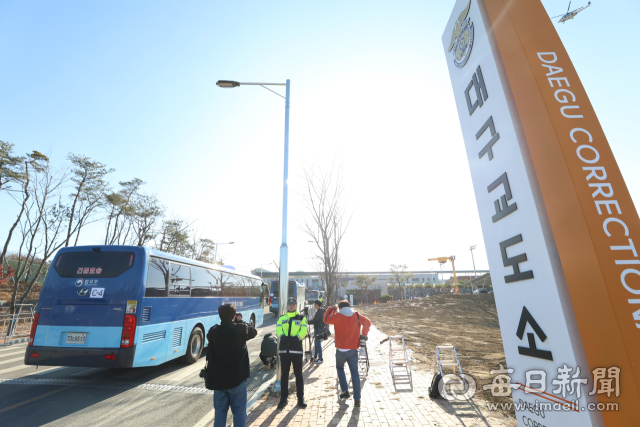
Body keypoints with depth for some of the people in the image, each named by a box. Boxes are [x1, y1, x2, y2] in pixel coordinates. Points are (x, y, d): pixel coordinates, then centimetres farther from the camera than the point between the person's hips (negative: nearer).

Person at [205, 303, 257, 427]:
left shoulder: (213, 331, -6)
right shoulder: (241, 329, -12)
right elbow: (254, 332, 8)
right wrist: (241, 322, 15)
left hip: (217, 379, 3)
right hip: (237, 378, -3)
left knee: (220, 410, 16)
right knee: (239, 410, 9)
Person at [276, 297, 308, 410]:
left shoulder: (301, 318, 5)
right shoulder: (282, 318, 10)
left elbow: (303, 330, -7)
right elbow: (278, 330, -1)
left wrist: (296, 338, -24)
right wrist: (283, 337, -21)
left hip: (297, 349, -1)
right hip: (284, 349, 2)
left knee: (298, 375, 7)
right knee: (284, 375, 10)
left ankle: (301, 398, 21)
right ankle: (283, 399, 23)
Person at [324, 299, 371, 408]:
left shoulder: (337, 316, -10)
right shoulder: (357, 316, 1)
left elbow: (326, 319, 4)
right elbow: (367, 322, 13)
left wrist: (331, 309, 12)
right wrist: (364, 334, 22)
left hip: (341, 349, -2)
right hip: (353, 349, 2)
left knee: (340, 368, 24)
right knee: (355, 373, 7)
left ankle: (345, 391, 19)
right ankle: (357, 399, 6)